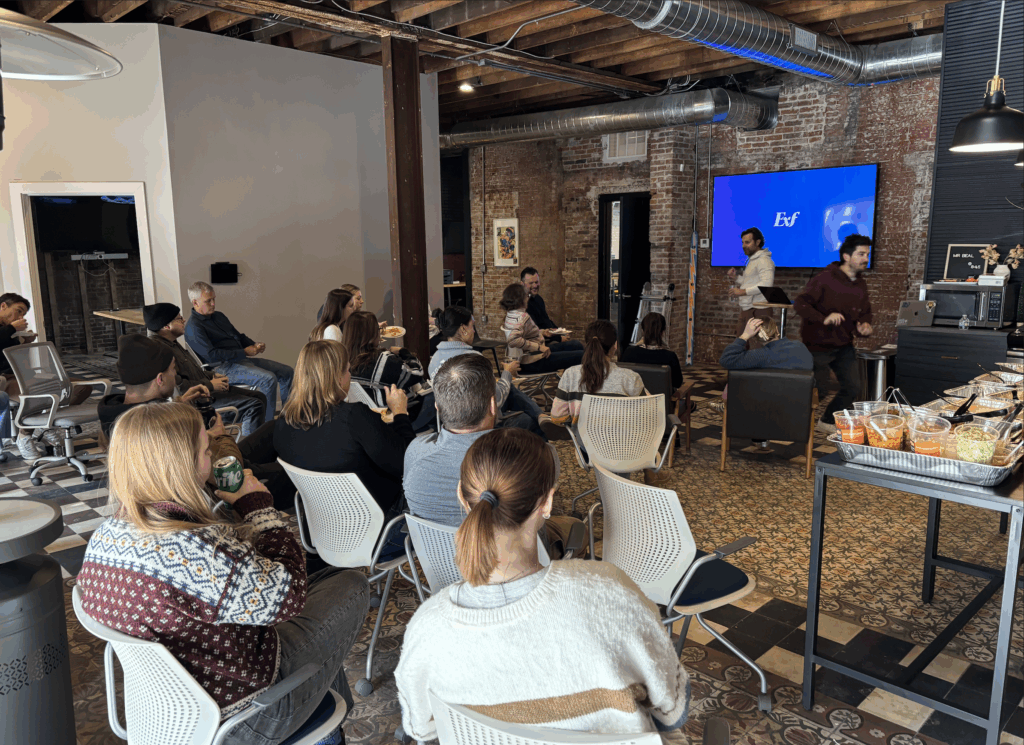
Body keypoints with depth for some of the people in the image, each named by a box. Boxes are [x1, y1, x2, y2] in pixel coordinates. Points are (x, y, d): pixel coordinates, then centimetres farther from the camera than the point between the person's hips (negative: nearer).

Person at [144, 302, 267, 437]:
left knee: (260, 397, 10)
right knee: (254, 406, -19)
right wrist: (210, 385, -18)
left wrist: (213, 376, 10)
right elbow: (177, 385, -28)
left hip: (204, 389, 11)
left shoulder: (171, 343, 14)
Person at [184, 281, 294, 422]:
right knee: (268, 378, -30)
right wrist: (244, 352, -19)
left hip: (241, 359, 9)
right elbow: (211, 355, -20)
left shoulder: (218, 316, 18)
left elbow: (239, 336, 27)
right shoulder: (193, 327, -11)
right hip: (223, 368, -9)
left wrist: (254, 345, 5)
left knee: (287, 372, 1)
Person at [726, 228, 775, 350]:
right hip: (746, 310, 10)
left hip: (758, 311, -10)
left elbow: (766, 284, -24)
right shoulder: (751, 260, 21)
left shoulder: (763, 260, -11)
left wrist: (742, 292, -21)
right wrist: (737, 277, 12)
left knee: (758, 349, -12)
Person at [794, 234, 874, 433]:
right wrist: (824, 319, -35)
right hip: (818, 345, -7)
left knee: (852, 388, 6)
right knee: (818, 391, -6)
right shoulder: (825, 279, -16)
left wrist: (864, 326, -6)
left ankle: (828, 421, 27)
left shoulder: (861, 285, 7)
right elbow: (800, 303, -22)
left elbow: (865, 313, 18)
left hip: (844, 346, 7)